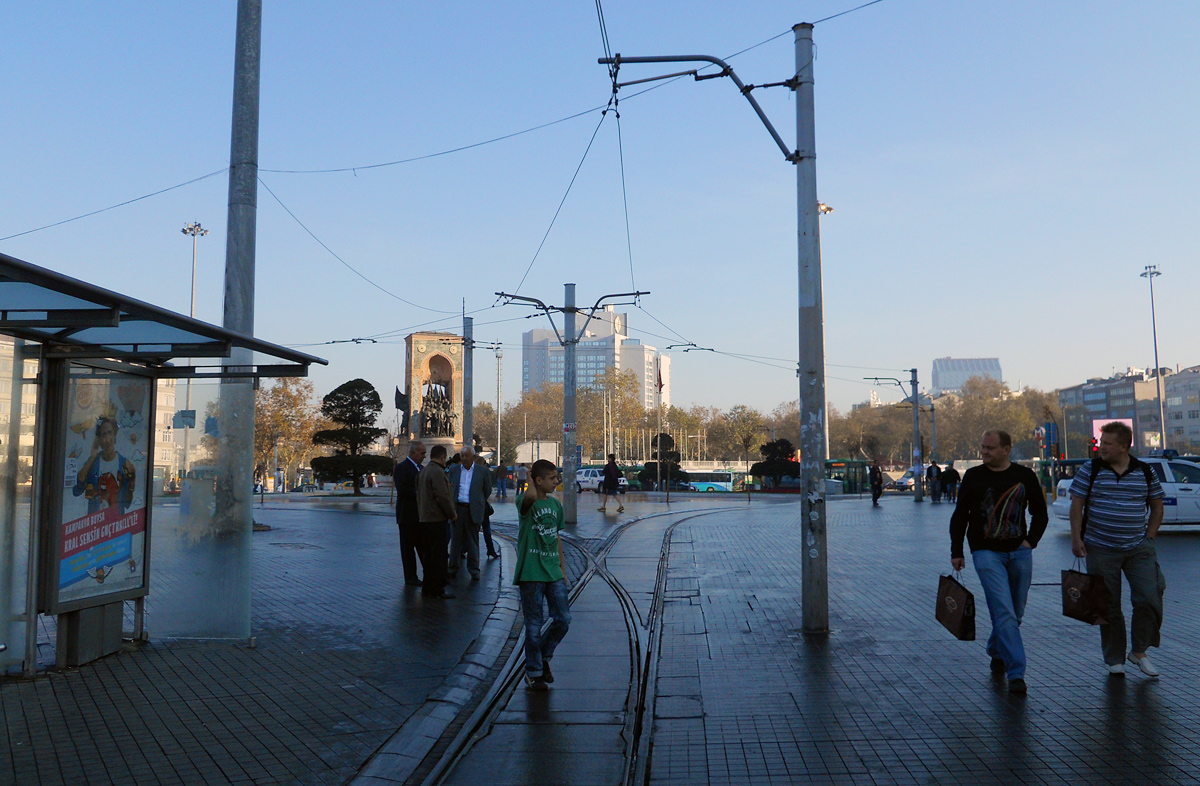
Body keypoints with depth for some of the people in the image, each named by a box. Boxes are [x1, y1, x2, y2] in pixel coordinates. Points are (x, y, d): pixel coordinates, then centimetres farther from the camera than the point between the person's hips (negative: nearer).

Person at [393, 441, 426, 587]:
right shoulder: (401, 468, -11)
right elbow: (402, 490, -21)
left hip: (421, 514, 8)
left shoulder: (420, 468, 17)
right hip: (408, 516, -8)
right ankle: (411, 578, 9)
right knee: (408, 547, 2)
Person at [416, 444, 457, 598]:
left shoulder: (423, 471, 15)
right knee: (438, 555, -4)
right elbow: (442, 497, -20)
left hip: (424, 518, 10)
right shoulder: (437, 472, -16)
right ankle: (437, 588, -1)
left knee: (428, 554, 14)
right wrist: (452, 513, -8)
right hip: (437, 519, -10)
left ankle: (428, 587, 21)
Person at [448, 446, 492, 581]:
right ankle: (453, 569, 16)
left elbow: (487, 490, 10)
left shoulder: (482, 471, 3)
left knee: (473, 541, 4)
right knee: (456, 539, 7)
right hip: (457, 509, 2)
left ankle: (474, 570, 11)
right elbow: (449, 488, 16)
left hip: (473, 510, -2)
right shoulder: (454, 469, 10)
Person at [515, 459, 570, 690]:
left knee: (563, 619, 6)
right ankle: (533, 672, 19)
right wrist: (529, 481, -16)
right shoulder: (525, 502, -10)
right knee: (534, 625, 3)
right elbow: (531, 496, -36)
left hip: (553, 572, 6)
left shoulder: (555, 504, 11)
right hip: (531, 573, -6)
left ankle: (543, 656, 29)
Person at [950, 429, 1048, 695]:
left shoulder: (1025, 476, 5)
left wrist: (1031, 541, 2)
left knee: (1016, 612, 12)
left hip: (1019, 552, 3)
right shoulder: (973, 476, 1)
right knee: (1004, 612, -13)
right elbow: (960, 516, 7)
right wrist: (956, 551, 4)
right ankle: (1016, 673, -11)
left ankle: (996, 651, 38)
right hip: (986, 553, -3)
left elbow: (1040, 513, 16)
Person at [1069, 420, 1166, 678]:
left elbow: (1157, 506, 13)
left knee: (1150, 597, -9)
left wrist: (1149, 537, 5)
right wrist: (1076, 538, -8)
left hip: (1138, 549, 1)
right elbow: (1076, 505, -1)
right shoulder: (1090, 470, -2)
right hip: (1101, 549, -1)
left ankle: (1139, 651, 12)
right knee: (1108, 607, 5)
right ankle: (1114, 660, 18)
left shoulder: (1146, 472, 3)